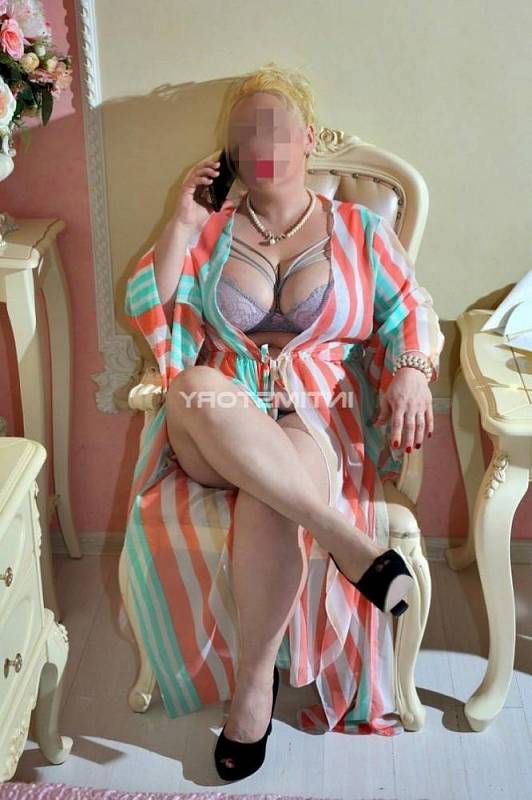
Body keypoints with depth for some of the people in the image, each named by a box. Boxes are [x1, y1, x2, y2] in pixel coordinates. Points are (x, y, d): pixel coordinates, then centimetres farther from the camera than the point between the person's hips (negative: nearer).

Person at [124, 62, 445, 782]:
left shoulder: (361, 231, 15)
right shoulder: (210, 232, 17)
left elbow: (411, 312, 8)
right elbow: (149, 312, 6)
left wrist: (411, 370, -13)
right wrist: (183, 224, 2)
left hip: (321, 422, -1)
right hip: (218, 435, 2)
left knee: (270, 500, -38)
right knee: (197, 386, -37)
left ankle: (256, 680, -18)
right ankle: (350, 540, -33)